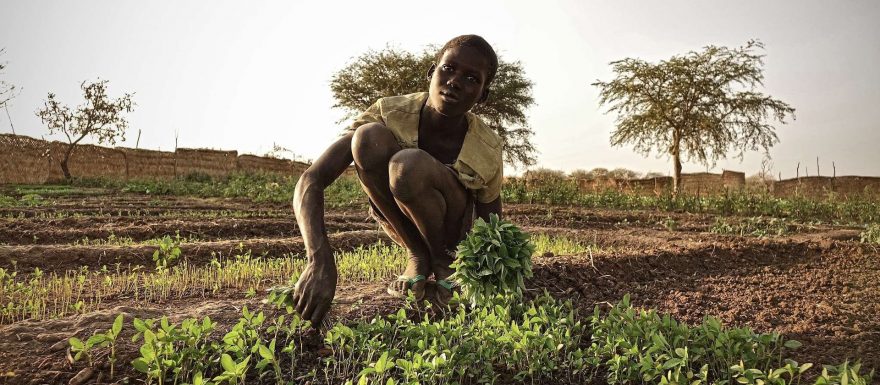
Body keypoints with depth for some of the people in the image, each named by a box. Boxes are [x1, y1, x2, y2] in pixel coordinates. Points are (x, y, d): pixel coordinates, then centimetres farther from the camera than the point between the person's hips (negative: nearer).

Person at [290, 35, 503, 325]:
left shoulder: (487, 150, -24)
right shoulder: (390, 114, -25)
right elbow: (310, 180, -33)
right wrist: (320, 260, -48)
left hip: (455, 229, -2)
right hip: (400, 222, 2)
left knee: (408, 164, -37)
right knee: (368, 137, -31)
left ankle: (445, 260, -8)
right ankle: (418, 257, -11)